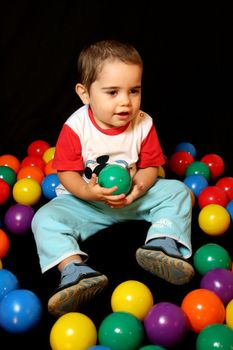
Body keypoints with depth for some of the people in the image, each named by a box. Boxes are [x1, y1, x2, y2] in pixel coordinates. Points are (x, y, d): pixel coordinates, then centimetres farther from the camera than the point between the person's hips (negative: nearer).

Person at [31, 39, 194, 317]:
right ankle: (75, 270, -42)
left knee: (177, 191, -13)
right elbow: (67, 172, -15)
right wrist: (88, 192, -35)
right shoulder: (75, 128, -18)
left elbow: (150, 166, -5)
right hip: (85, 201, -2)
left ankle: (162, 243, -29)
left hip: (133, 197, 2)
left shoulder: (144, 124, -10)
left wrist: (139, 186, -28)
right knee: (45, 219, -26)